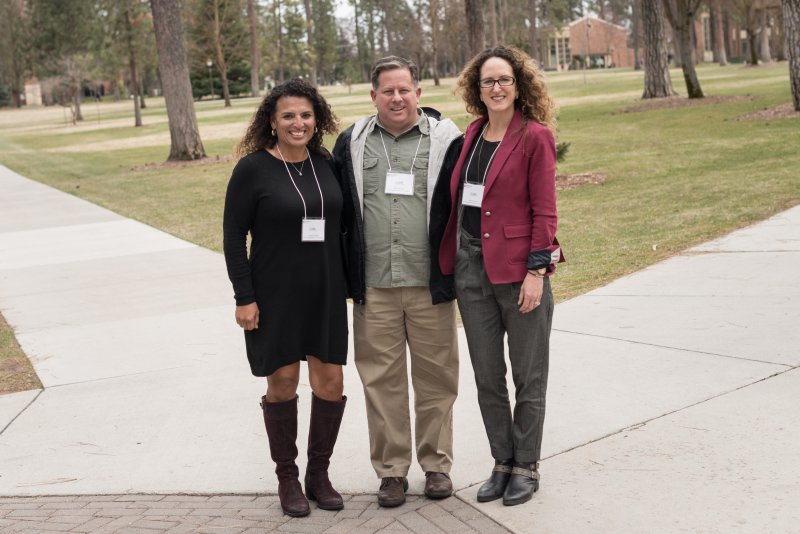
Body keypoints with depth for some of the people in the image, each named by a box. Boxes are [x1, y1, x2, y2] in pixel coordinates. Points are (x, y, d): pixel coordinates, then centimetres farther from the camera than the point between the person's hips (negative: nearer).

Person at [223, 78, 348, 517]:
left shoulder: (327, 164, 5)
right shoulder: (253, 168, -8)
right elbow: (233, 235, -7)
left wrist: (346, 284, 10)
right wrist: (244, 297, -11)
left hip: (325, 294, 4)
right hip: (275, 296, -4)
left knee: (330, 382, 4)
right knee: (282, 382, 4)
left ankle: (319, 473, 22)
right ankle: (287, 477, 20)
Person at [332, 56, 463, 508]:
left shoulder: (445, 140, 2)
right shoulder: (352, 144, 9)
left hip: (430, 285, -1)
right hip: (373, 288, 2)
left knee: (436, 378, 6)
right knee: (382, 380, 5)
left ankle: (437, 463, 21)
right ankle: (392, 470, 17)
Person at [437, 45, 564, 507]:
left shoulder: (535, 136, -7)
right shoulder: (474, 133, 11)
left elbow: (545, 211, -10)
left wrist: (536, 270, -16)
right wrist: (452, 258, 11)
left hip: (518, 269, -6)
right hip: (471, 267, 6)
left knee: (528, 376, 6)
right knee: (487, 377, 12)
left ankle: (527, 468, 18)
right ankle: (503, 463, 25)